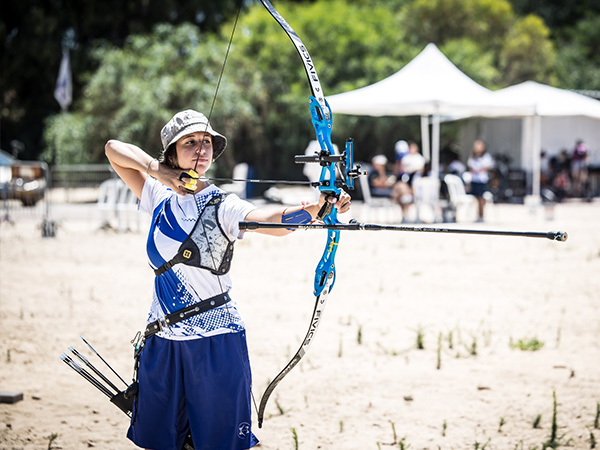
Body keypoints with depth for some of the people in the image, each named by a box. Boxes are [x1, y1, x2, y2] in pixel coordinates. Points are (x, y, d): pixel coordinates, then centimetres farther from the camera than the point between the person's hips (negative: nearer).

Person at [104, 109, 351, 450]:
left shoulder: (222, 205, -6)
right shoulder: (159, 197, 6)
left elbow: (272, 220, -25)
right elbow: (114, 148, 7)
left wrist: (315, 208, -44)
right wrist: (155, 168, -10)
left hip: (216, 343, -4)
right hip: (163, 342, 4)